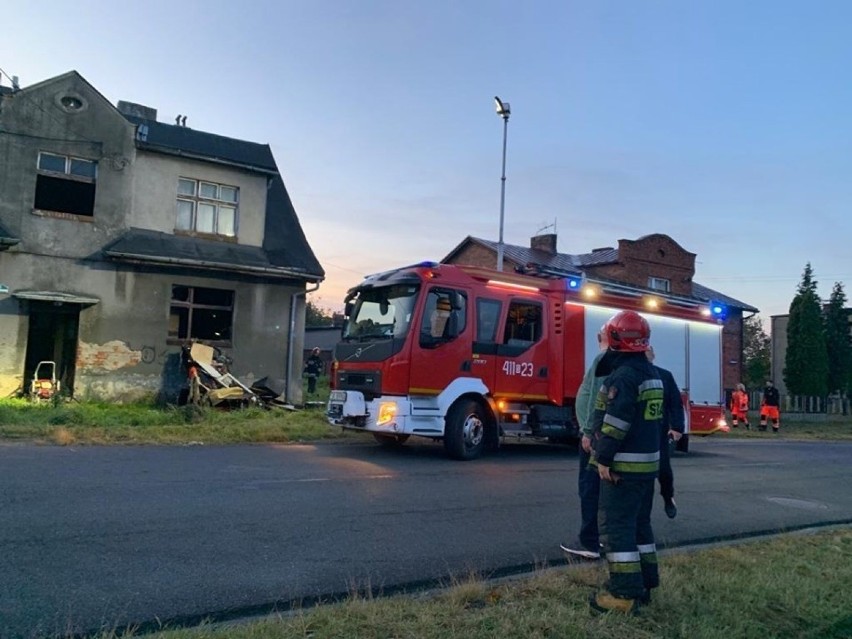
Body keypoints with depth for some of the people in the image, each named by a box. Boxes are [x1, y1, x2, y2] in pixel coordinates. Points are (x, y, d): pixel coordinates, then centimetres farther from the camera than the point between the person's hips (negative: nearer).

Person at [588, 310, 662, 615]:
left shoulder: (623, 376, -18)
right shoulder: (651, 373, 13)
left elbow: (615, 423, -24)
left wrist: (604, 458, -18)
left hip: (625, 464, -10)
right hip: (648, 461, 10)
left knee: (616, 525, -5)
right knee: (639, 523, 17)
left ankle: (626, 593, -3)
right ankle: (644, 582, 24)